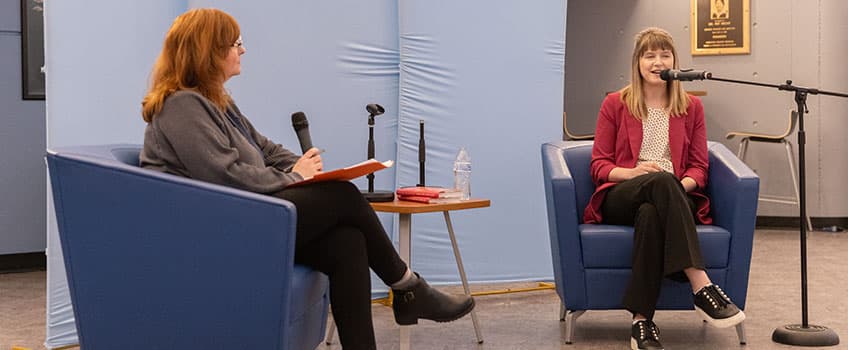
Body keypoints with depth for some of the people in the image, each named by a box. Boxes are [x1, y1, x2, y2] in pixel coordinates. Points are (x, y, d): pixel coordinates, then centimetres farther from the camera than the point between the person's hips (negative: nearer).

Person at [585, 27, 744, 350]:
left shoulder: (691, 108, 16)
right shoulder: (615, 104, 11)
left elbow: (699, 167, 12)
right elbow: (599, 165, 7)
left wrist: (682, 184, -13)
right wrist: (632, 172, -15)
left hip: (676, 196, 1)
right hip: (620, 199, -1)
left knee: (651, 214, -40)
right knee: (661, 181, -39)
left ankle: (642, 320, -44)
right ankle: (701, 287, -49)